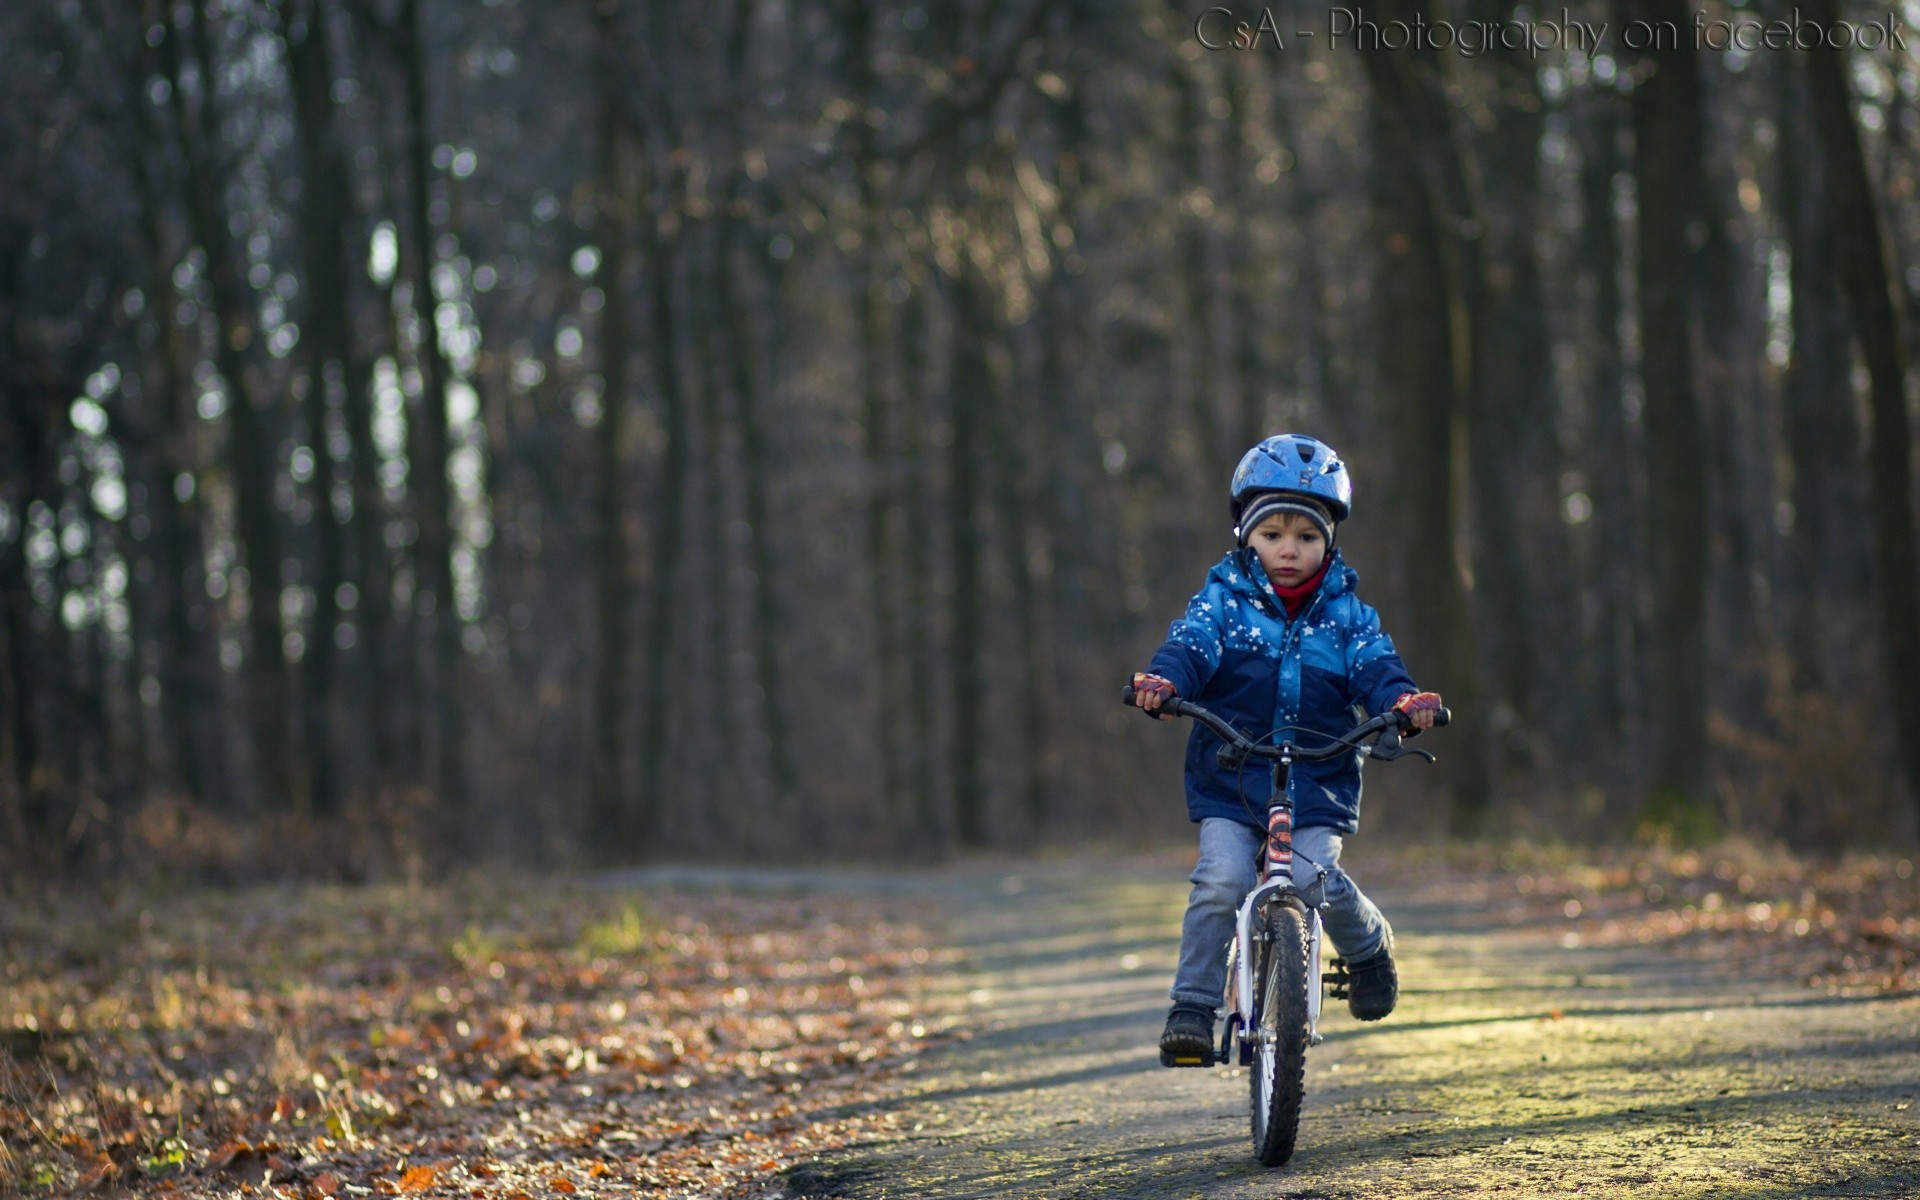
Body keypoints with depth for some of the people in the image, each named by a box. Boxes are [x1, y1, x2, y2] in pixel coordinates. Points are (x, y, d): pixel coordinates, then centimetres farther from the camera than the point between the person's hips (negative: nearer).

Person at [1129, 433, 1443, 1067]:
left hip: (1317, 782, 0)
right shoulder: (1224, 599, 4)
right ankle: (1193, 1008, -9)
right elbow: (1190, 645, -13)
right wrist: (1162, 680, -36)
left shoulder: (1347, 614, 8)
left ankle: (1370, 947, 14)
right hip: (1228, 781, 0)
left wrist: (1403, 700, -29)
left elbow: (1375, 669, -6)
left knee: (1316, 877, -19)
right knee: (1220, 882, -20)